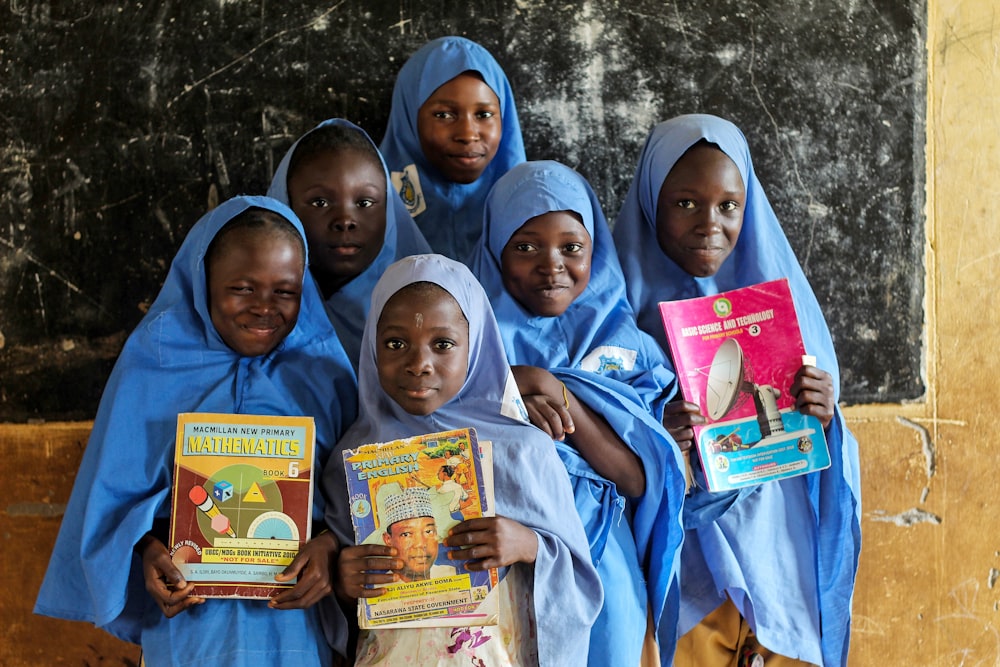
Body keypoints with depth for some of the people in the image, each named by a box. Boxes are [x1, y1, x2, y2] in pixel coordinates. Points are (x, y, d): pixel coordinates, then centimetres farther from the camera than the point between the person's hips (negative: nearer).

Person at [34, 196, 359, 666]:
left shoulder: (323, 364, -2)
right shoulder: (155, 360, -5)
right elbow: (121, 487, 0)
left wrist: (330, 544, -20)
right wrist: (147, 549, -18)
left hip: (297, 610, 1)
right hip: (193, 607, -1)